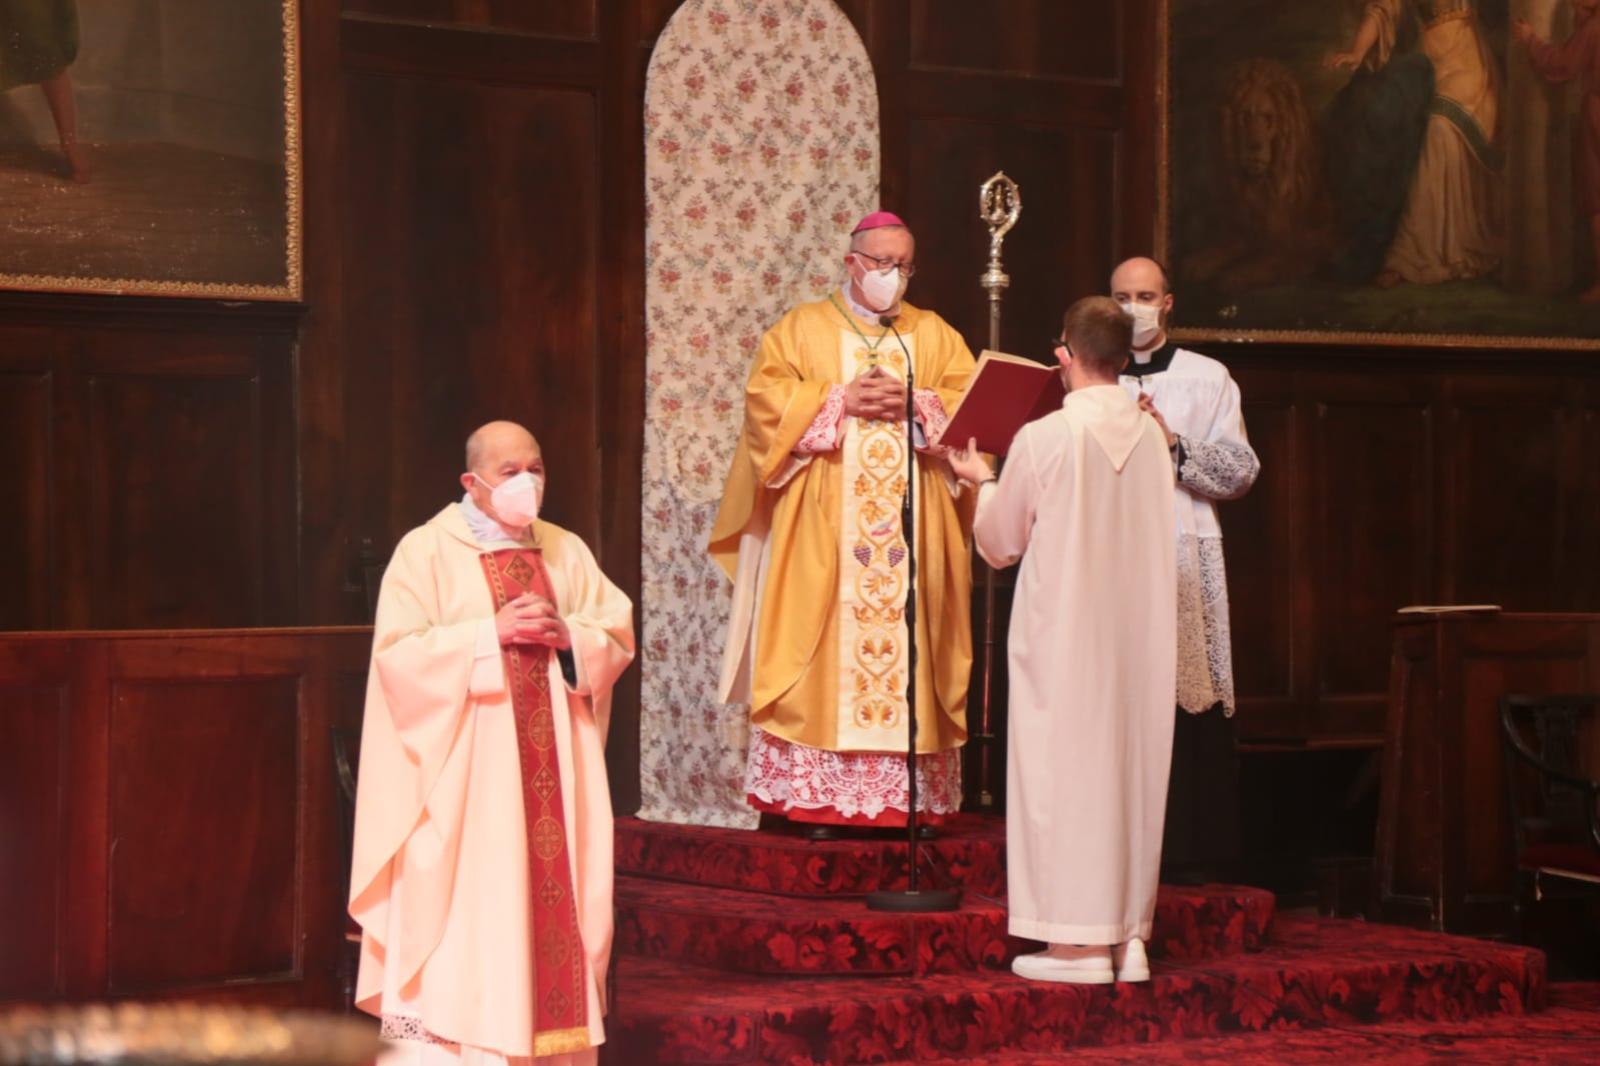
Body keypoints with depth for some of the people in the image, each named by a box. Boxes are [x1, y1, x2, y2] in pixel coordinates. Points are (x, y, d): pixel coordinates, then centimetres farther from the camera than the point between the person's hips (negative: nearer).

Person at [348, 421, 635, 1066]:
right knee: (458, 902, -7)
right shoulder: (426, 551, -3)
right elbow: (399, 652, -11)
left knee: (550, 890, 2)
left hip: (552, 769, 5)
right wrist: (491, 634, -17)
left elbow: (618, 638, 11)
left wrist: (567, 637, -9)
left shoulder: (566, 552, 12)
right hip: (462, 773, -4)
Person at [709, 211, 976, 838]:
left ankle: (912, 798, -2)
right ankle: (817, 796, -6)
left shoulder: (935, 335, 16)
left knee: (908, 639, -3)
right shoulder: (802, 329, 10)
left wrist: (914, 404, -10)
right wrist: (842, 401, -11)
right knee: (823, 646, -7)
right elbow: (766, 398, -2)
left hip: (913, 528, 2)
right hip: (822, 528, -2)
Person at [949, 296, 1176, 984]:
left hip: (1062, 631, -5)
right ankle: (1130, 935, 13)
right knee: (1131, 768, 11)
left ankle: (1079, 941, -1)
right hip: (1139, 631, 5)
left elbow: (1000, 541, -1)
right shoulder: (1152, 436, 2)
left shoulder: (1043, 438, -13)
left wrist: (982, 481, 19)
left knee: (1064, 768, 0)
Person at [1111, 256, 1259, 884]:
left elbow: (1240, 472, 2)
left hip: (1182, 556, -1)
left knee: (1185, 701, -5)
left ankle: (1191, 852, -2)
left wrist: (1173, 443, -10)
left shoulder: (1207, 379, 9)